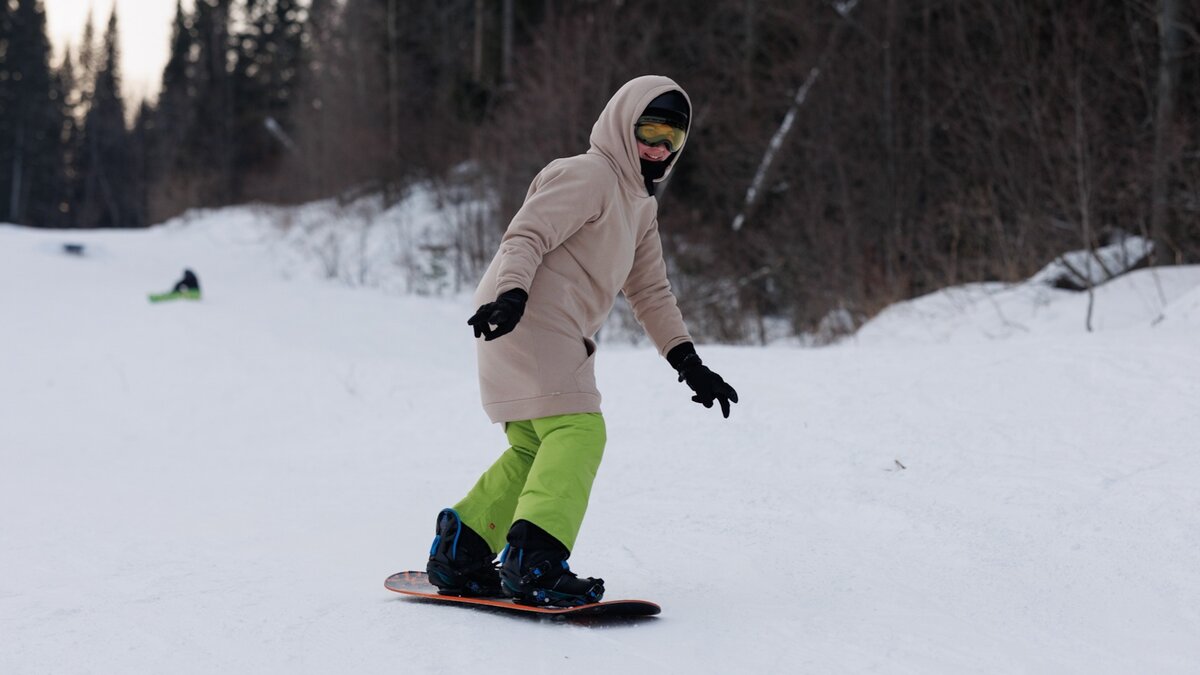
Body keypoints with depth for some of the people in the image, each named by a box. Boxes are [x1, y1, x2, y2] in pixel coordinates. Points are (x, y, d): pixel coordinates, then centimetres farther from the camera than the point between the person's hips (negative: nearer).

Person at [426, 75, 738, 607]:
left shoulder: (641, 207, 26)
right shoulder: (588, 176, -5)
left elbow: (650, 293, 26)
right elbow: (526, 235, -16)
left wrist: (686, 359, 16)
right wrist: (511, 290, -34)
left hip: (558, 337, 11)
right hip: (522, 320, -11)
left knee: (535, 449, 13)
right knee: (577, 430, -20)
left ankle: (460, 555, 17)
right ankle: (534, 561, -28)